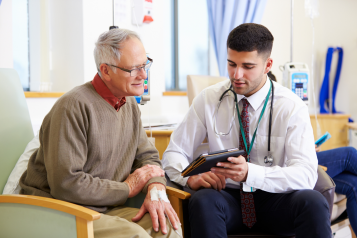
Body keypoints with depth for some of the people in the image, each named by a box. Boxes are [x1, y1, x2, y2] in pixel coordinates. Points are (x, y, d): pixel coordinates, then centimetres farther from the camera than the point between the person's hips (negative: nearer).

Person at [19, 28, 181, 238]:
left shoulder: (130, 105, 10)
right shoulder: (74, 106, -19)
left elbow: (147, 156, 14)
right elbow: (66, 184, -24)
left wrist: (156, 190, -10)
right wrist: (127, 188, -13)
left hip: (105, 210, 7)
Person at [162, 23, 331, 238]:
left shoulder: (291, 107, -7)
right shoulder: (209, 100, -1)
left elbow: (306, 175, -17)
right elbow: (174, 153, 2)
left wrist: (249, 173, -35)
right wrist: (191, 177, -22)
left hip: (274, 200, 0)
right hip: (228, 198, 0)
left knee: (313, 202, -31)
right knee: (203, 200, -34)